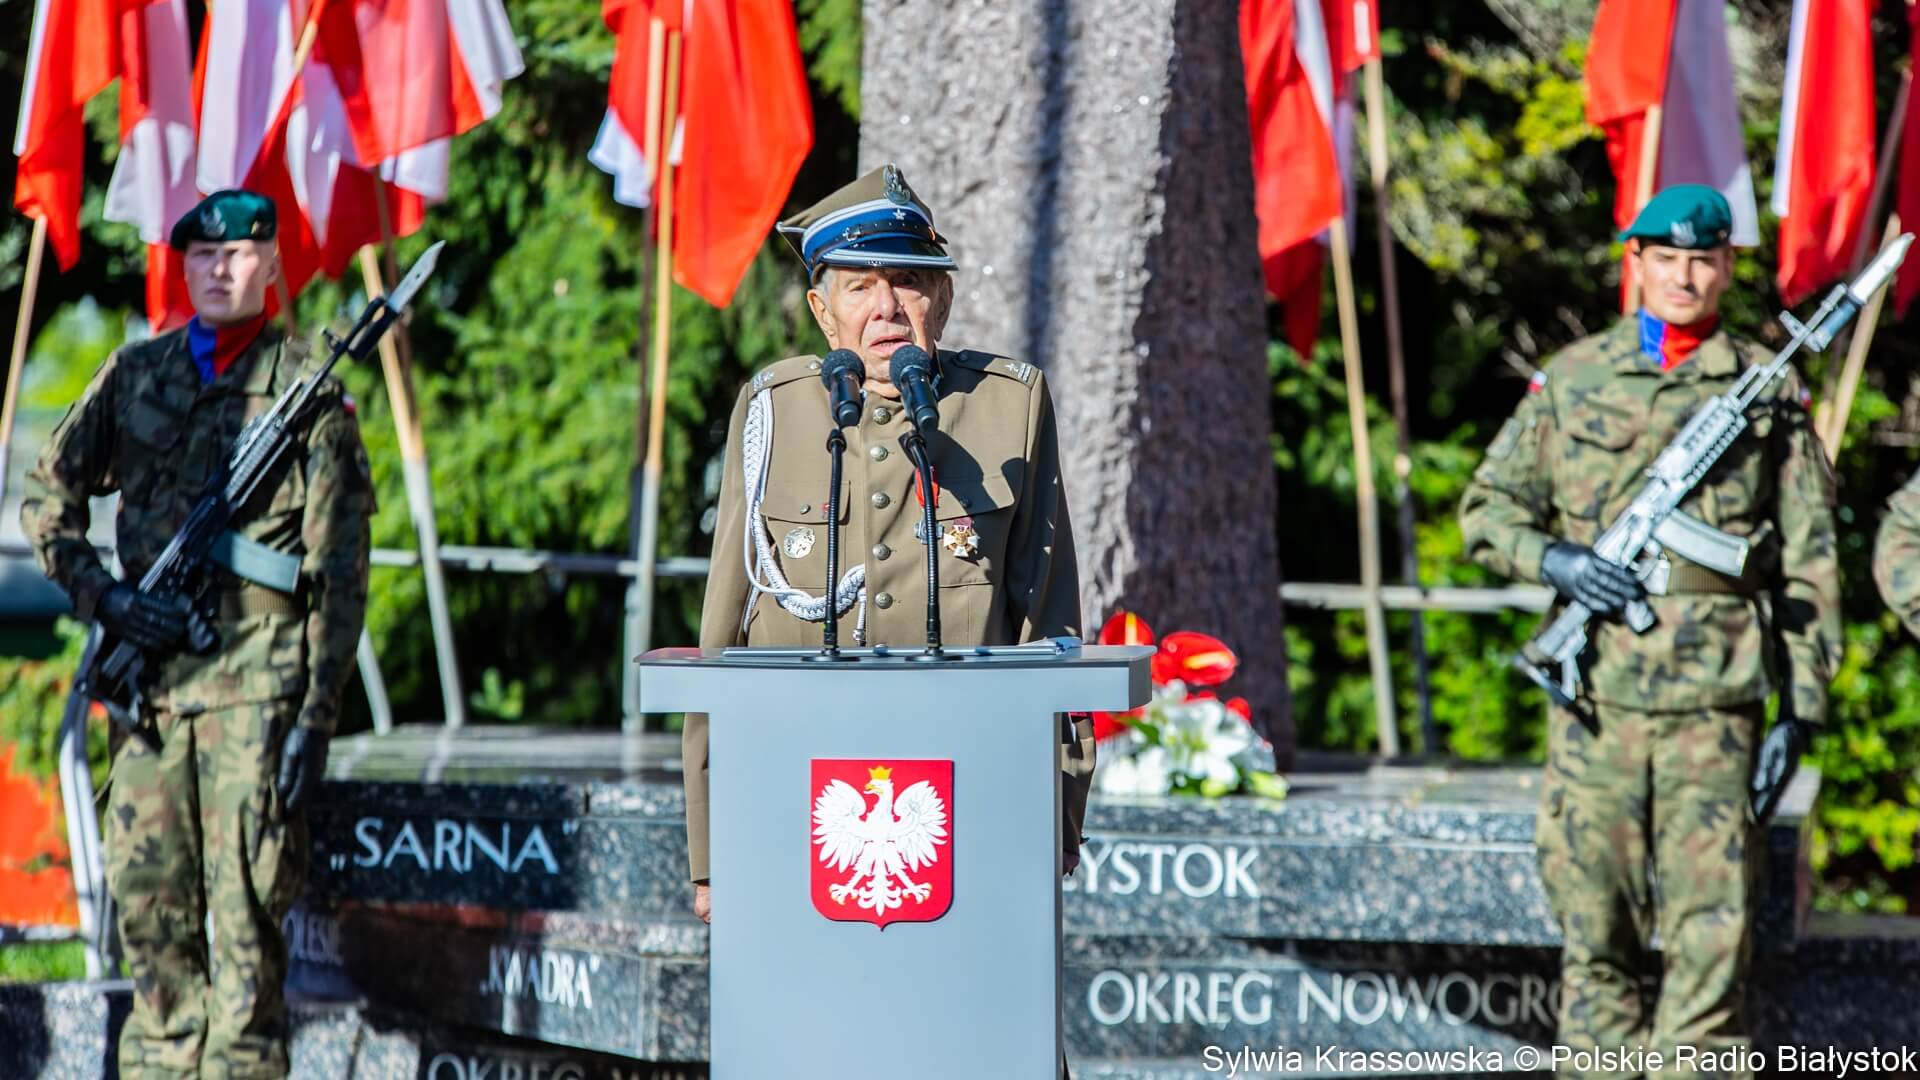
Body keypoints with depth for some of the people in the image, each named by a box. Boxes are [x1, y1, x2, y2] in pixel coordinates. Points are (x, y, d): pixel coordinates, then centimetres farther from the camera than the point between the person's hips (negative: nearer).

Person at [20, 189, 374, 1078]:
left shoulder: (308, 390, 1)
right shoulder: (136, 372, 12)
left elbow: (339, 573, -2)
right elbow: (49, 493, 17)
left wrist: (316, 715, -8)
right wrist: (103, 596, 0)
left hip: (255, 672, -4)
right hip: (150, 664, 4)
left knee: (244, 898, -8)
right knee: (144, 888, 6)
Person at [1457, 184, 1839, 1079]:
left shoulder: (1771, 390, 9)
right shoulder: (1571, 379, 12)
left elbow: (1809, 560, 9)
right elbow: (1487, 509, 16)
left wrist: (1801, 705, 2)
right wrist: (1554, 559, -5)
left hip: (1716, 698, -1)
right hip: (1596, 693, 1)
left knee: (1712, 928, -5)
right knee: (1594, 927, 3)